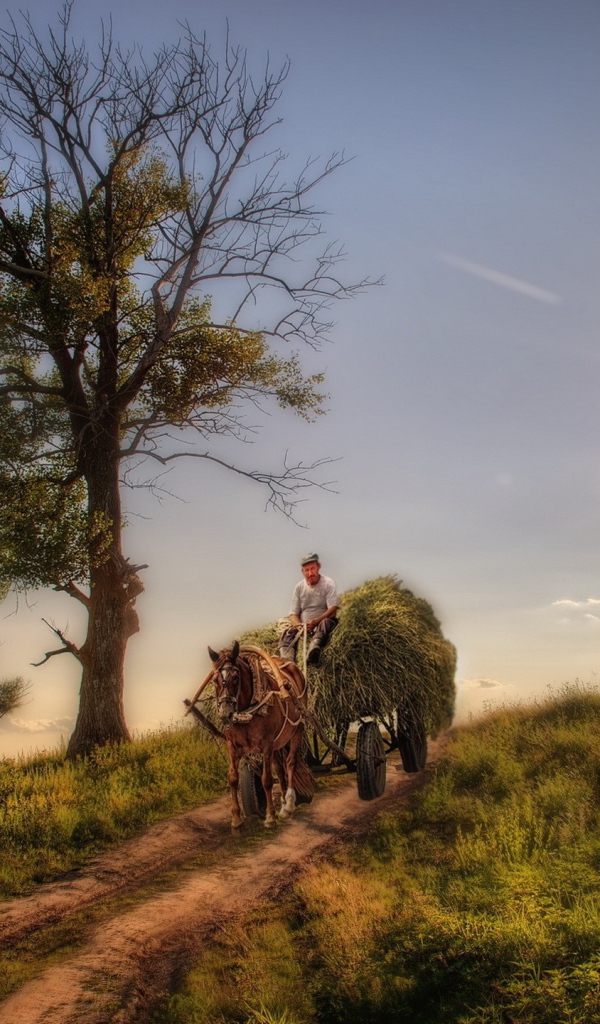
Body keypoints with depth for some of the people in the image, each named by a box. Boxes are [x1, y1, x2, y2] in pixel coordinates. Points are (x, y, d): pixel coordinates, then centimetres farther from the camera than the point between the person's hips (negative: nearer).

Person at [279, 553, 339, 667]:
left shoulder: (328, 584, -1)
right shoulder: (299, 587, 9)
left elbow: (333, 610, -12)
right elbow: (293, 614, 7)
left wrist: (316, 622, -29)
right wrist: (299, 625, -18)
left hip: (322, 624, -3)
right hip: (303, 626, 4)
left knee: (326, 623, -36)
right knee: (289, 631, -25)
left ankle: (313, 652, -63)